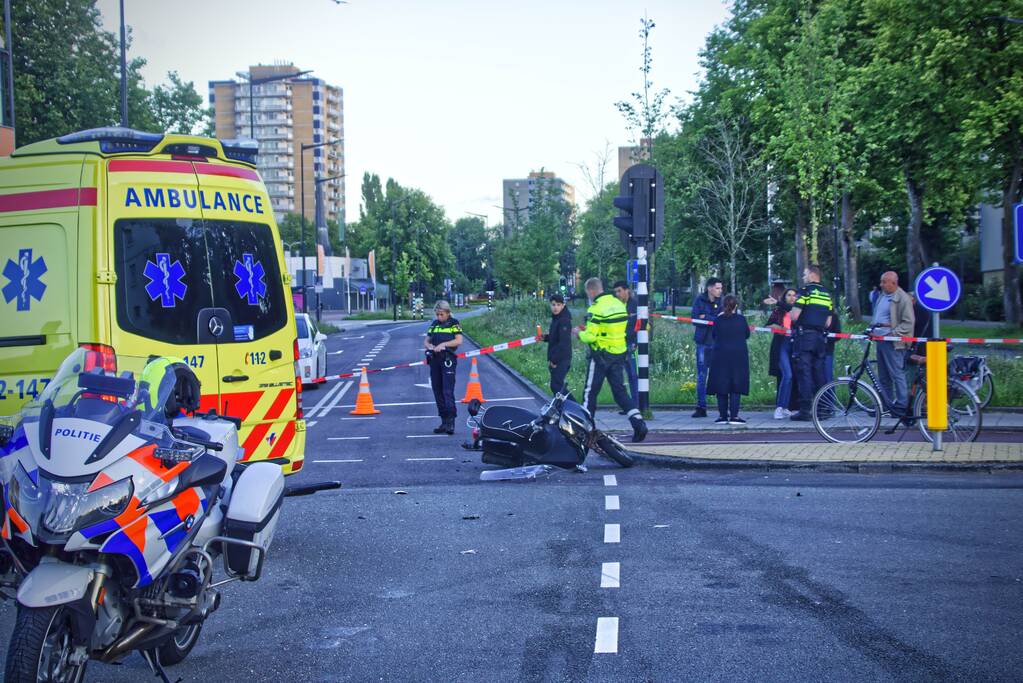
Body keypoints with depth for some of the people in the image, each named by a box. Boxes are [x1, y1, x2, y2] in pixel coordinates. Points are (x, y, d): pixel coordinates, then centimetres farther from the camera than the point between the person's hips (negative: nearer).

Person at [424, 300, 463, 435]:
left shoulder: (454, 324, 1)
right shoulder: (434, 324, 16)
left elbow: (459, 341, -9)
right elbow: (426, 340, 17)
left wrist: (443, 344, -18)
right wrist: (429, 345, -6)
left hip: (448, 361, -6)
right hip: (435, 360, 6)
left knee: (448, 391, -13)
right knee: (437, 392, 7)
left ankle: (451, 422, -14)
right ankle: (444, 422, 13)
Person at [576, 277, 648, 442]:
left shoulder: (596, 309, -16)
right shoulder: (619, 304, 7)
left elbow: (590, 336, -20)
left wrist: (579, 333, 2)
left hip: (601, 355, -6)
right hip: (619, 354, 6)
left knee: (590, 392, 7)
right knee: (619, 390, 8)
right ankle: (638, 422, -7)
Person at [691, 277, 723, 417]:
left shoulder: (721, 301, 4)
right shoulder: (700, 300, 2)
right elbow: (695, 320, -5)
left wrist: (707, 318, -10)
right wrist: (716, 319, -12)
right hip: (703, 342, 0)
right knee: (701, 375, 5)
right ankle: (701, 407, 11)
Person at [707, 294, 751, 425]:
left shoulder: (718, 320, -4)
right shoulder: (741, 319, -5)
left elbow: (713, 335, 7)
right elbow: (747, 335, 8)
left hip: (720, 356, 1)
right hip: (739, 356, -1)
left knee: (721, 386, 7)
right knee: (736, 386, 2)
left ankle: (722, 415, 6)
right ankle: (734, 416, -4)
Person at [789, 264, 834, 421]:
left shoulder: (805, 291, -7)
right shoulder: (827, 294, 15)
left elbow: (794, 316, -13)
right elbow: (828, 321, 15)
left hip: (804, 336, -6)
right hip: (820, 337, 7)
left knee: (804, 373, -7)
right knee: (819, 372, 11)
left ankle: (805, 410, -10)